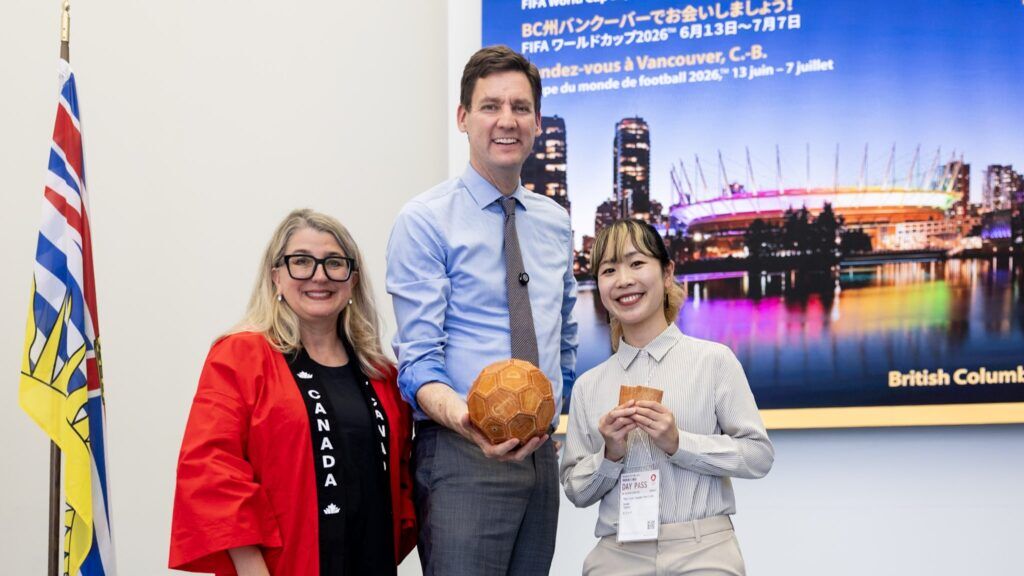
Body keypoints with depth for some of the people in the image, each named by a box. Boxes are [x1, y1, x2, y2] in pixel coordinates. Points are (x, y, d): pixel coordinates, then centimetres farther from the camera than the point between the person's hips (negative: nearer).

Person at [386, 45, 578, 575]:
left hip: (541, 453, 6)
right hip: (463, 454, -6)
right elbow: (418, 362, -14)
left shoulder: (555, 222, 12)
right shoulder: (425, 221, -7)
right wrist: (469, 423, -32)